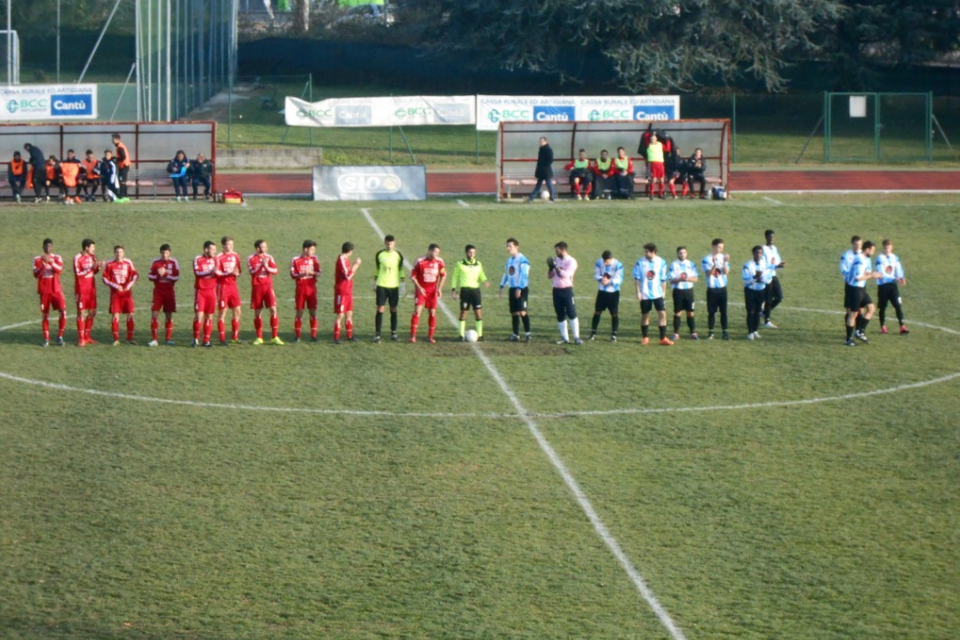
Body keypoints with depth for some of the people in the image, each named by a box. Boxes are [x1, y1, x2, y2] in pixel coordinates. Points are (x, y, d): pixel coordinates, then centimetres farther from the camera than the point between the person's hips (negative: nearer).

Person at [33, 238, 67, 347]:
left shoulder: (57, 258, 1)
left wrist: (50, 261, -31)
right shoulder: (37, 259, 2)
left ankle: (60, 337, -1)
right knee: (45, 314, 3)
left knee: (63, 311, -13)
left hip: (56, 290, 0)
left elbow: (60, 270, -17)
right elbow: (36, 275, -8)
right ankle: (46, 339, 11)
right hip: (44, 291, 0)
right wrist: (42, 265, -24)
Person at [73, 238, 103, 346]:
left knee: (91, 313, 9)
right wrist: (91, 268, -24)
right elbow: (78, 274, -19)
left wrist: (99, 267, -4)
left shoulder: (92, 257, 8)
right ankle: (81, 339, -1)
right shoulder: (78, 258, -13)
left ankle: (87, 337, 19)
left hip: (91, 289, 7)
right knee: (82, 313, -5)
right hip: (81, 291, -7)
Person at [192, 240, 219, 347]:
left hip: (211, 290, 4)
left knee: (209, 316, 3)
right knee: (199, 315, -10)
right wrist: (210, 272, -30)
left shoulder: (215, 259, 8)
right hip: (200, 290, -4)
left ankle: (206, 340, 8)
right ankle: (196, 339, 1)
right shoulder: (197, 260, -6)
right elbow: (197, 272, -20)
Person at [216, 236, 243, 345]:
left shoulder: (235, 256, 8)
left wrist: (236, 273, -10)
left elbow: (238, 271, 13)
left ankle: (235, 337, 17)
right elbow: (217, 273, -13)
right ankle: (222, 339, 2)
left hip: (233, 285, 6)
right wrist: (230, 273, -24)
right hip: (223, 286, -6)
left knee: (237, 311, 6)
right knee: (222, 312, -2)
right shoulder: (219, 258, -9)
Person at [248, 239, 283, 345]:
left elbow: (275, 270, -2)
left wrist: (267, 267, -19)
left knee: (273, 309, -10)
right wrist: (262, 264, -25)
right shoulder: (251, 259, -4)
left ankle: (274, 337, -4)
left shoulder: (269, 257, 5)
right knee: (257, 313, 4)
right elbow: (252, 272, -15)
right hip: (256, 287, -1)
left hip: (268, 286, 1)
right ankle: (259, 338, 15)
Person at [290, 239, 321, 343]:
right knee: (299, 312, 0)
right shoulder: (295, 260, -5)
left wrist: (311, 272, -17)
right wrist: (302, 274, -23)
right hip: (300, 288, -3)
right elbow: (293, 275, -6)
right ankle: (297, 336, 9)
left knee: (313, 312, 1)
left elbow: (318, 273, 3)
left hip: (311, 288, 3)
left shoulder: (314, 259, 4)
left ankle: (313, 335, 6)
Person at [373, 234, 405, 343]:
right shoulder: (380, 254, 0)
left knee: (393, 310, 6)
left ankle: (393, 333, 15)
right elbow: (377, 269, 10)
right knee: (380, 309, -6)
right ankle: (377, 334, -4)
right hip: (381, 285, -1)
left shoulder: (398, 255, 1)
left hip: (394, 286, 1)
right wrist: (375, 282, 11)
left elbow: (401, 269, 9)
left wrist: (402, 283, 4)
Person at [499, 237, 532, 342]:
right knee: (514, 312, 8)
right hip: (512, 289, 8)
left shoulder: (522, 260, -11)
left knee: (522, 311, -17)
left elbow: (524, 275, -17)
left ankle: (527, 333, -13)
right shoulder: (509, 260, 15)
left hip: (522, 289, -8)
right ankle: (515, 335, 12)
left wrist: (519, 289, -21)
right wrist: (502, 286, 17)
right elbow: (506, 274, 24)